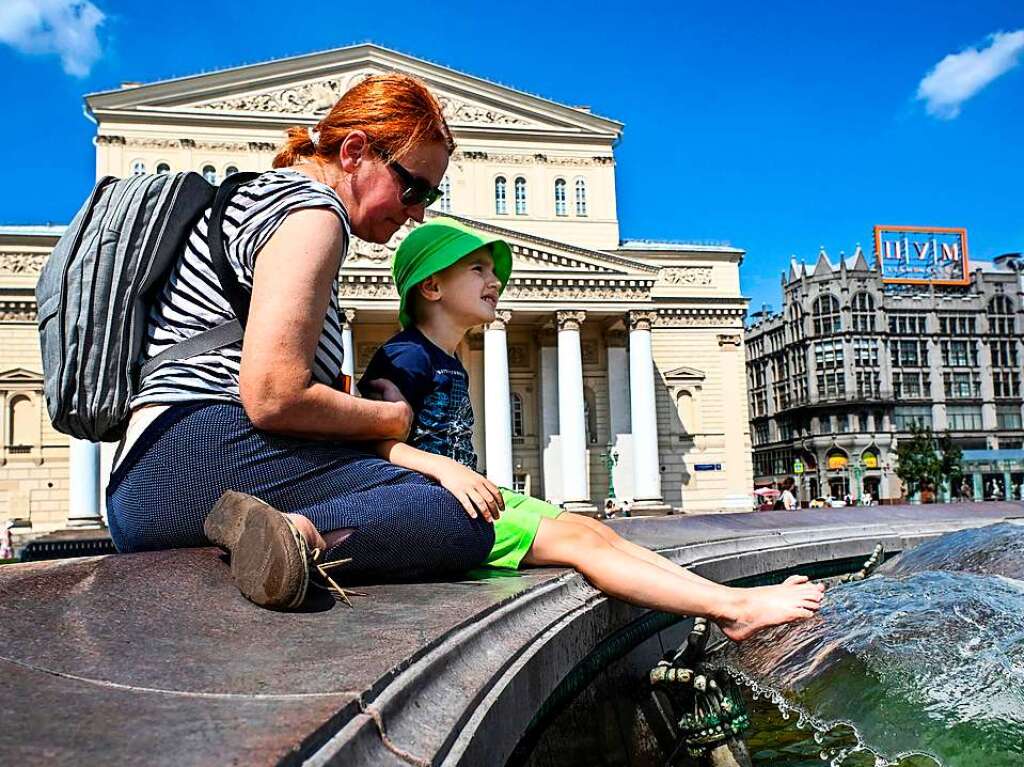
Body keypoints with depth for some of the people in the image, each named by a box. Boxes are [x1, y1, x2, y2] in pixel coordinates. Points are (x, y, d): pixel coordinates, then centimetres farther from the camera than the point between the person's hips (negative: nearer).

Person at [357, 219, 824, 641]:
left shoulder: (451, 367, 21)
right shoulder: (405, 357, -10)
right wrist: (443, 468, -33)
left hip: (470, 497, 10)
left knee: (597, 530, -1)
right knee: (579, 541, -18)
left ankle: (728, 595, -5)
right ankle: (735, 607, -19)